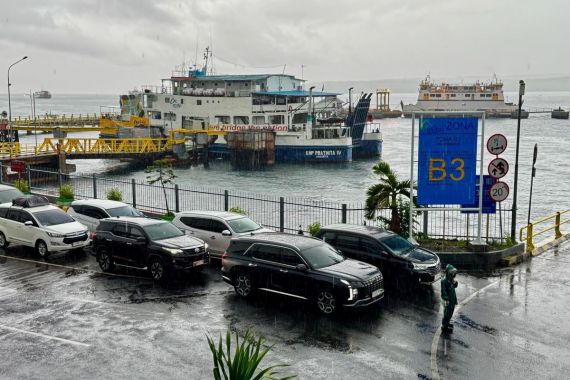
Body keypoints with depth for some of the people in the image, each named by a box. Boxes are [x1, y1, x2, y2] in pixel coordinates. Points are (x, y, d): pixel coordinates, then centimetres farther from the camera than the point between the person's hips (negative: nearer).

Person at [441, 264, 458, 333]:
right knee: (447, 313, 2)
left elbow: (454, 286, 15)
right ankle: (444, 326, 15)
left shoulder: (451, 279, 2)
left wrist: (455, 283, -6)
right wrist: (446, 299, -24)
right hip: (448, 300, -8)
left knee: (450, 312, 22)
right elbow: (443, 291, -22)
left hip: (453, 299, 9)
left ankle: (447, 323, 40)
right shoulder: (444, 280, -23)